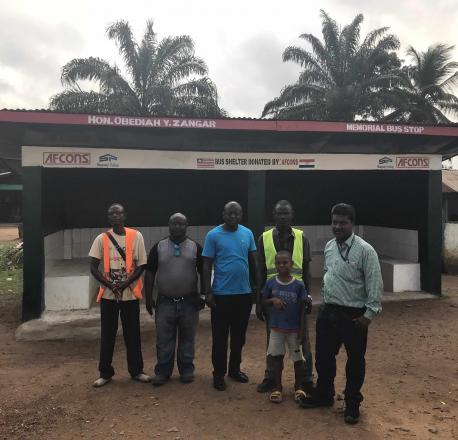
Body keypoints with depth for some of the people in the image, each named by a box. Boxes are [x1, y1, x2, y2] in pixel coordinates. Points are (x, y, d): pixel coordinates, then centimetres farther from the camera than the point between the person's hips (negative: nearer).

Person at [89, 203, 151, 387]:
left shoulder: (136, 236, -2)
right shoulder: (101, 239, 0)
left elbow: (141, 265, -2)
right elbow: (93, 268, -1)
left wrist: (126, 283, -13)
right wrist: (110, 285, -14)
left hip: (130, 293, 0)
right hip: (108, 294, 1)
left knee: (132, 333, 8)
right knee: (107, 334, 8)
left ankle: (136, 370, 23)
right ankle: (105, 372, 22)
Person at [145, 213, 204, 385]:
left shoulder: (195, 247, 2)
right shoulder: (158, 247, 2)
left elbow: (203, 272, 5)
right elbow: (149, 274, 4)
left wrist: (203, 295, 1)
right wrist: (148, 298, 1)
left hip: (189, 302, 0)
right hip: (164, 302, 0)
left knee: (187, 339, 10)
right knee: (164, 340, 6)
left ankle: (187, 370, 24)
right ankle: (162, 371, 20)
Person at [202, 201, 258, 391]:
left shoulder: (247, 233, 4)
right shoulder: (213, 235, -7)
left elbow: (253, 261, 11)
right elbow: (207, 265, -6)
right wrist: (208, 292, -9)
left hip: (244, 293, 4)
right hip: (221, 294, -4)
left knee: (239, 335, 15)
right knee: (220, 336, 5)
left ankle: (235, 369, 32)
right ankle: (219, 374, 19)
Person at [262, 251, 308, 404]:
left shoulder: (299, 285, -9)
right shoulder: (270, 283, -5)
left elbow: (302, 309, -5)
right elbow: (264, 301, 6)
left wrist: (301, 330, -6)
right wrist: (273, 300, -16)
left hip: (294, 329, -1)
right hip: (276, 328, 1)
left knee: (298, 359, 9)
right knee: (277, 357, 9)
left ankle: (298, 388, 28)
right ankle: (278, 388, 24)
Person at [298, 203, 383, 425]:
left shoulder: (365, 250, -15)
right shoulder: (329, 246, 6)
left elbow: (375, 284, -14)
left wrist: (369, 313, -15)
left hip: (354, 315, -6)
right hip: (328, 312, 6)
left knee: (355, 361, 10)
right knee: (323, 356, 17)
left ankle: (352, 404, 30)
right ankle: (324, 395, 39)